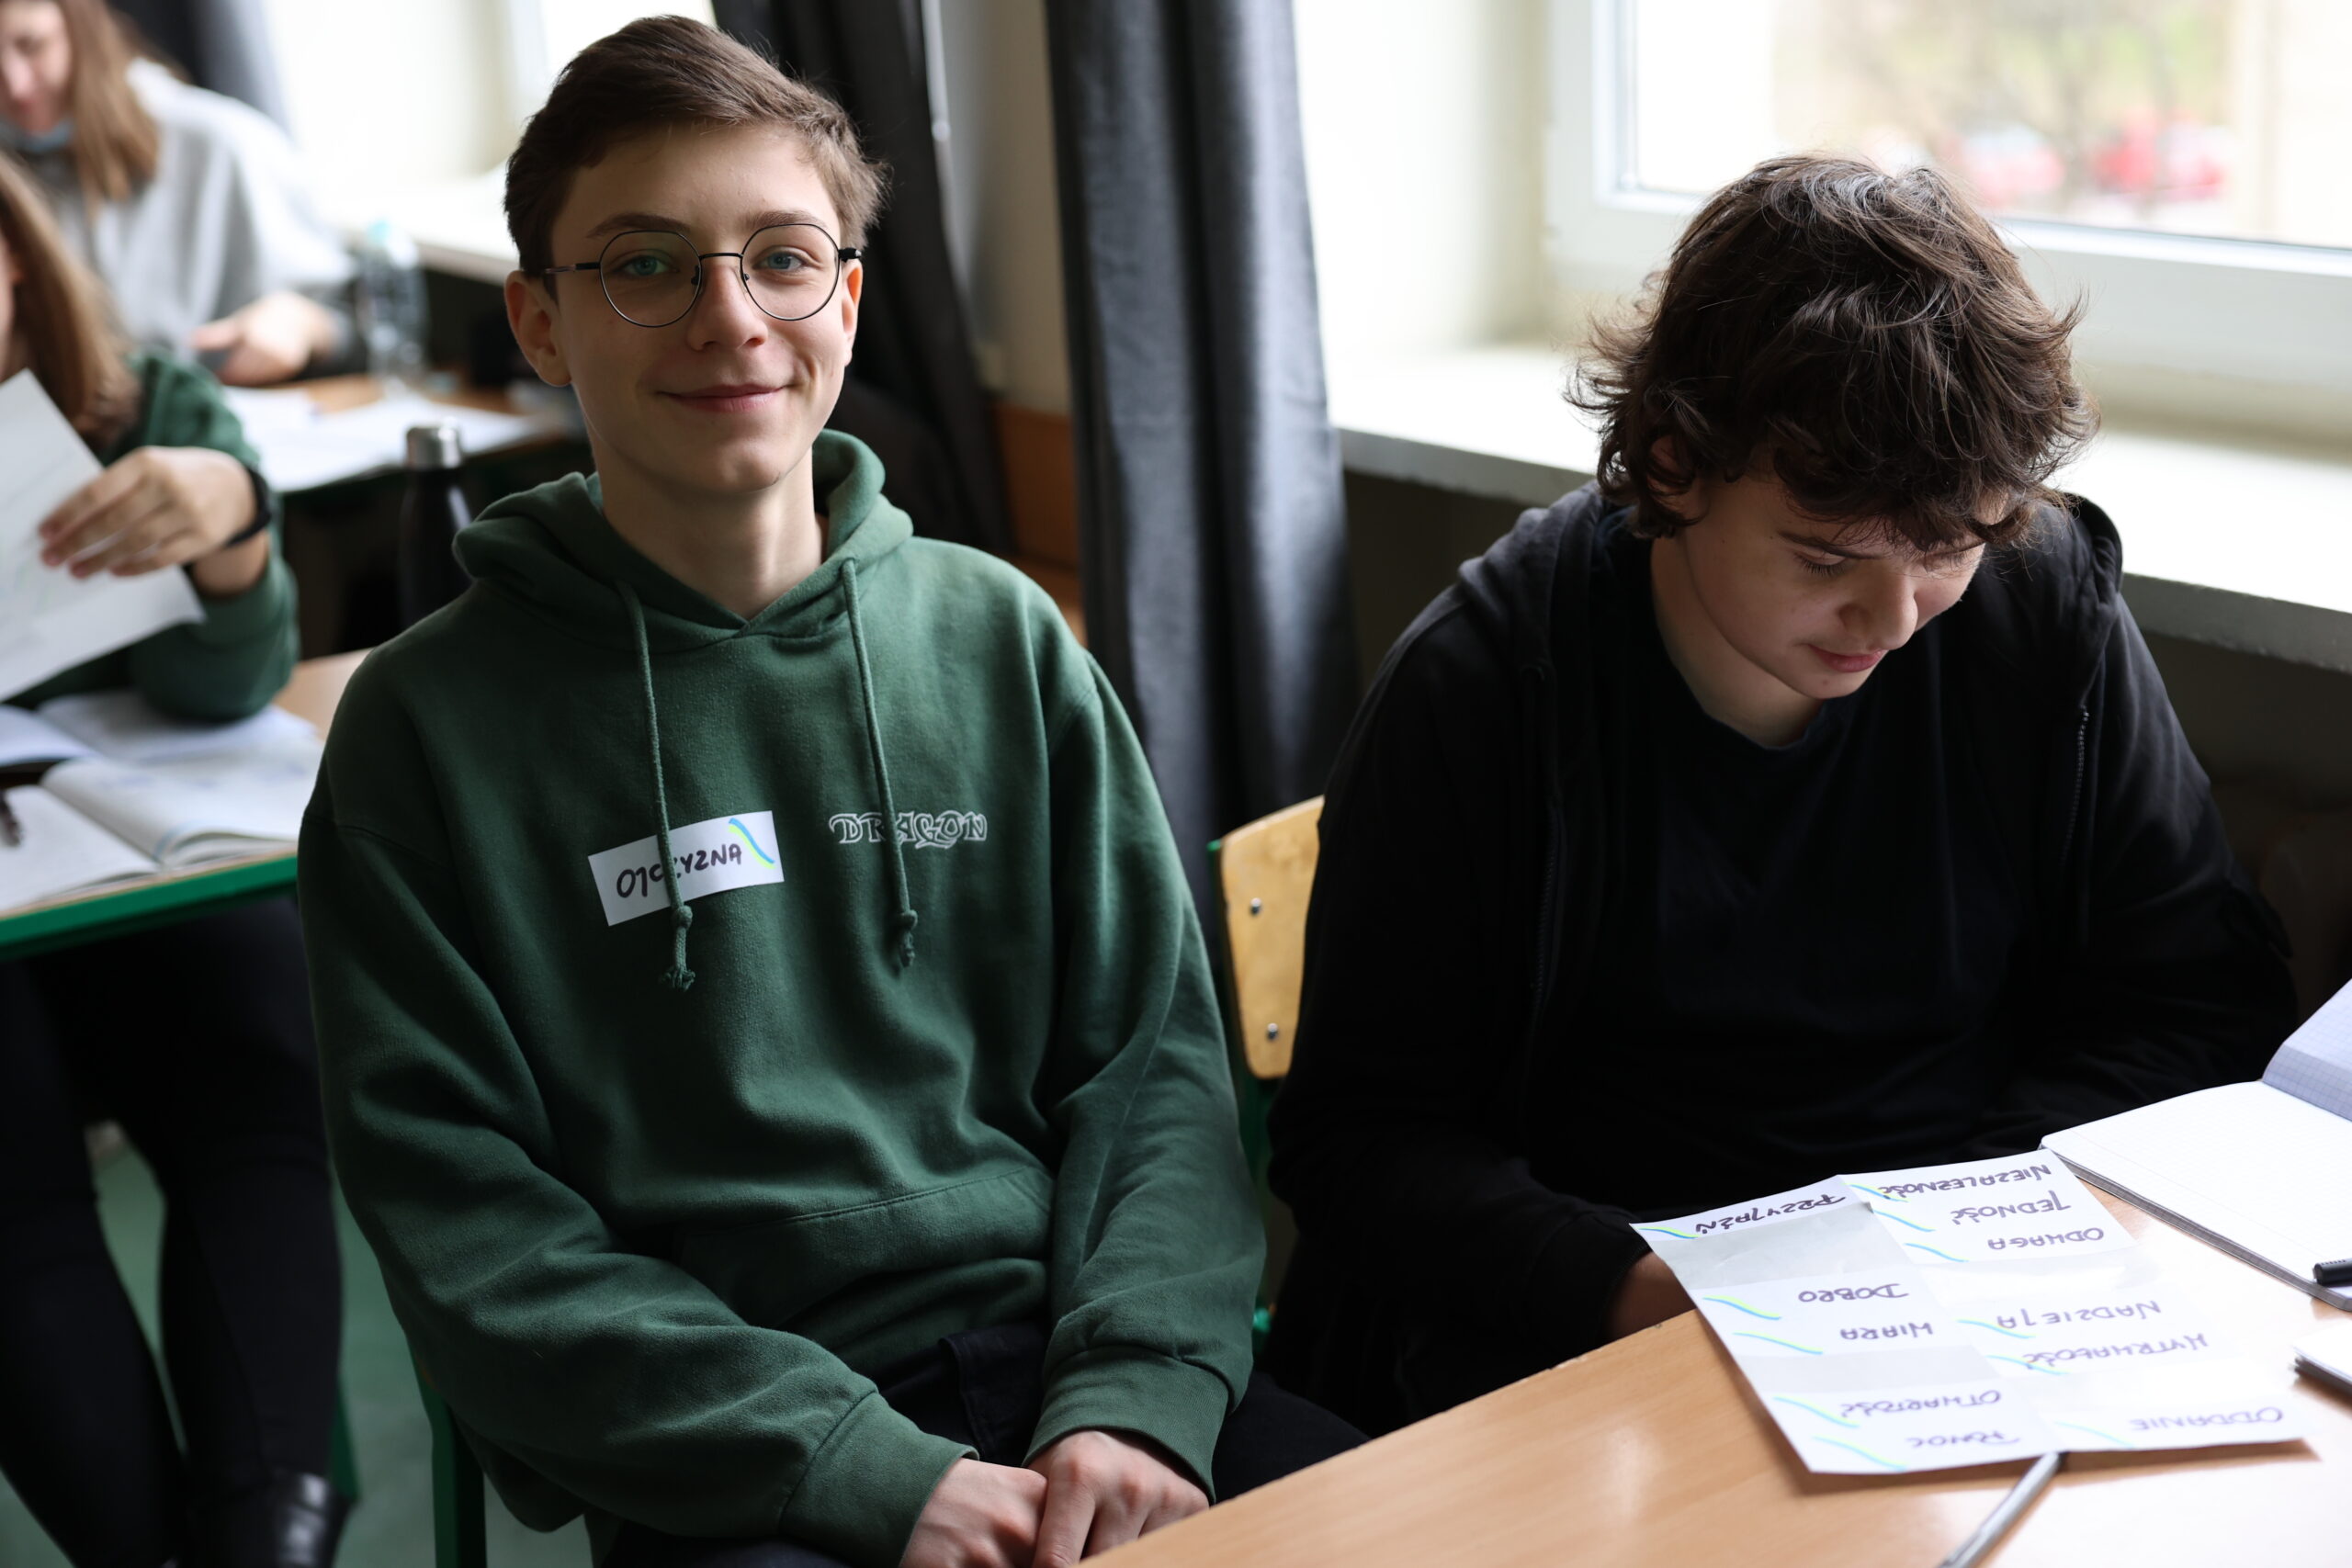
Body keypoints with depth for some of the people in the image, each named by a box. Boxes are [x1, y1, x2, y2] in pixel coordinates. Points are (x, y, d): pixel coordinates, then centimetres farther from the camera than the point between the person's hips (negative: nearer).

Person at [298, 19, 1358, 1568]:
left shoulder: (1003, 641, 7)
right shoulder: (430, 726, -1)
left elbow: (1157, 1060, 7)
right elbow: (470, 1229, -5)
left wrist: (1133, 1396, -11)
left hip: (1066, 1356, 3)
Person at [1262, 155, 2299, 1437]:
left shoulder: (2050, 613, -3)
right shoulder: (1476, 691, -11)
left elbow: (2203, 995, 6)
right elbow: (1356, 1133, -8)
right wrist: (1625, 1287, -26)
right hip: (1582, 1338, -2)